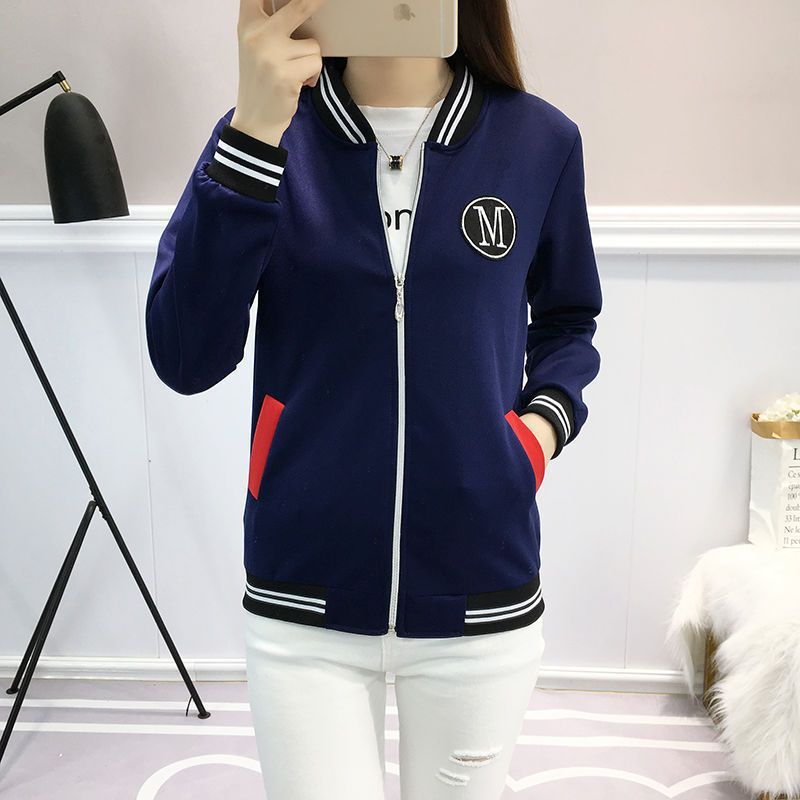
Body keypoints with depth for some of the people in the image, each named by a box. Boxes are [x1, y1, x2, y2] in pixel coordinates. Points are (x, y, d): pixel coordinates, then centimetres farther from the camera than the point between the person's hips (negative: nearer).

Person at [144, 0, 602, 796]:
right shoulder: (265, 134, -4)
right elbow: (185, 359, -15)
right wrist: (254, 133, -23)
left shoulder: (539, 141, -3)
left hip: (482, 600, 2)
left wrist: (547, 417, -6)